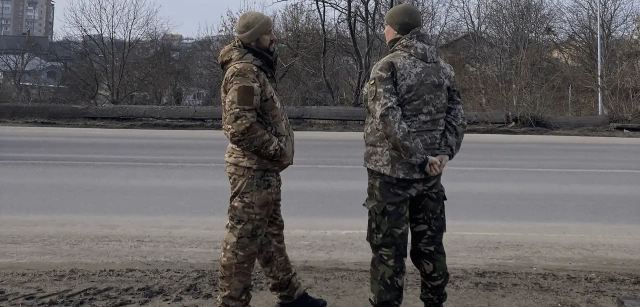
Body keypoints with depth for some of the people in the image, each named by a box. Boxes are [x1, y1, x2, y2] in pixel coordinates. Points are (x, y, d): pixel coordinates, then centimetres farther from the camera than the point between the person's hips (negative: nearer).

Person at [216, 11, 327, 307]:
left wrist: (276, 150, 14)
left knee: (271, 235, 18)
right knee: (243, 240, -3)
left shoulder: (256, 68, 17)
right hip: (252, 169, -11)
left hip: (263, 168, 11)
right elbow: (241, 126, -26)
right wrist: (277, 149, -17)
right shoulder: (244, 71, -17)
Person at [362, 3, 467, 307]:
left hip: (391, 171, -6)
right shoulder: (443, 68, 10)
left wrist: (418, 157, -17)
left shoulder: (388, 66, -10)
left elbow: (388, 119, -21)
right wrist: (444, 153, -3)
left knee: (388, 247, 1)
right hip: (429, 173, 6)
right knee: (429, 243, 15)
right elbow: (456, 116, 5)